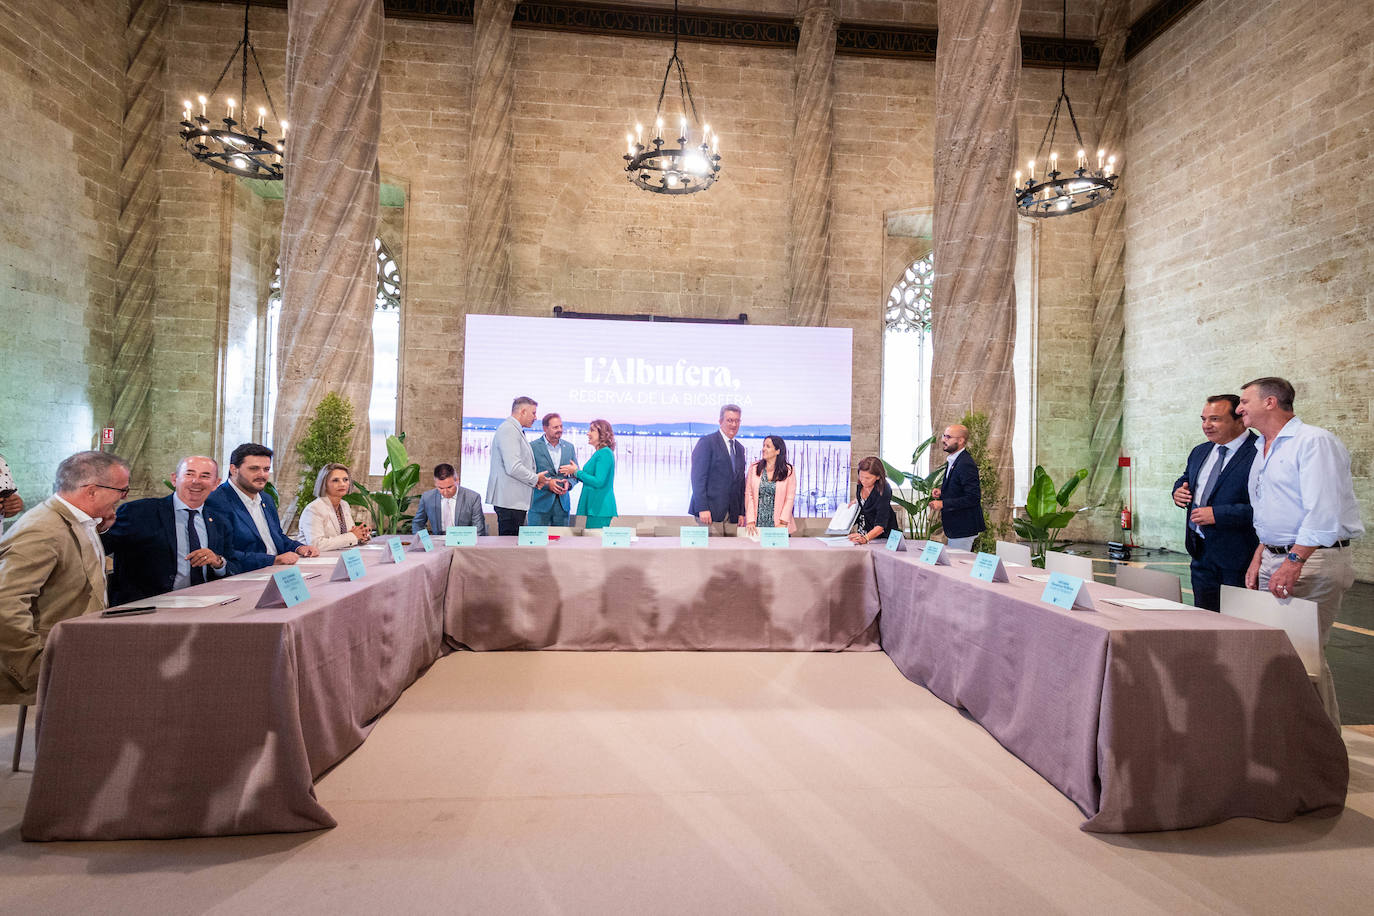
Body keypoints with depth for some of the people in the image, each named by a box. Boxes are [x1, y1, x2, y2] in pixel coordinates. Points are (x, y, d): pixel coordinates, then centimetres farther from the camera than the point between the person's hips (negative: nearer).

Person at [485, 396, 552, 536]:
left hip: (516, 500, 10)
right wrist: (535, 479, -8)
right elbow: (513, 468, -22)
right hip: (510, 501, -10)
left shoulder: (516, 430, 20)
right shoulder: (508, 430, -13)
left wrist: (534, 479, 10)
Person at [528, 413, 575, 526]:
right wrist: (547, 483, -18)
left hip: (562, 503, 4)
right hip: (540, 504, -4)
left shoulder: (569, 447, 11)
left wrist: (569, 483, -6)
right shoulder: (533, 447, -2)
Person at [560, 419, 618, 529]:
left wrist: (577, 471, -12)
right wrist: (574, 472, 11)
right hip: (595, 506, 10)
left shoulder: (605, 453, -13)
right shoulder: (598, 453, 17)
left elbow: (599, 482, -20)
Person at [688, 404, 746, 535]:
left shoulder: (739, 449, 19)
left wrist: (741, 512, 11)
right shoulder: (707, 441, -4)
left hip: (731, 514, 6)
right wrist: (702, 508, -18)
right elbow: (698, 477, -11)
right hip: (710, 511, -6)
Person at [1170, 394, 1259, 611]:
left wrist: (1217, 514, -24)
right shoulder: (1200, 452, 11)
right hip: (1201, 553, 7)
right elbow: (1185, 479, 25)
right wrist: (1179, 491, 3)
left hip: (1237, 559, -7)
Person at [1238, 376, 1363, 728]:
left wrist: (1294, 563, -25)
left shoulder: (1313, 442, -11)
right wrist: (1260, 557, 13)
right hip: (1276, 557, 8)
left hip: (1313, 560, -8)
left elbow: (1323, 511, -20)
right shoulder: (1262, 451, 17)